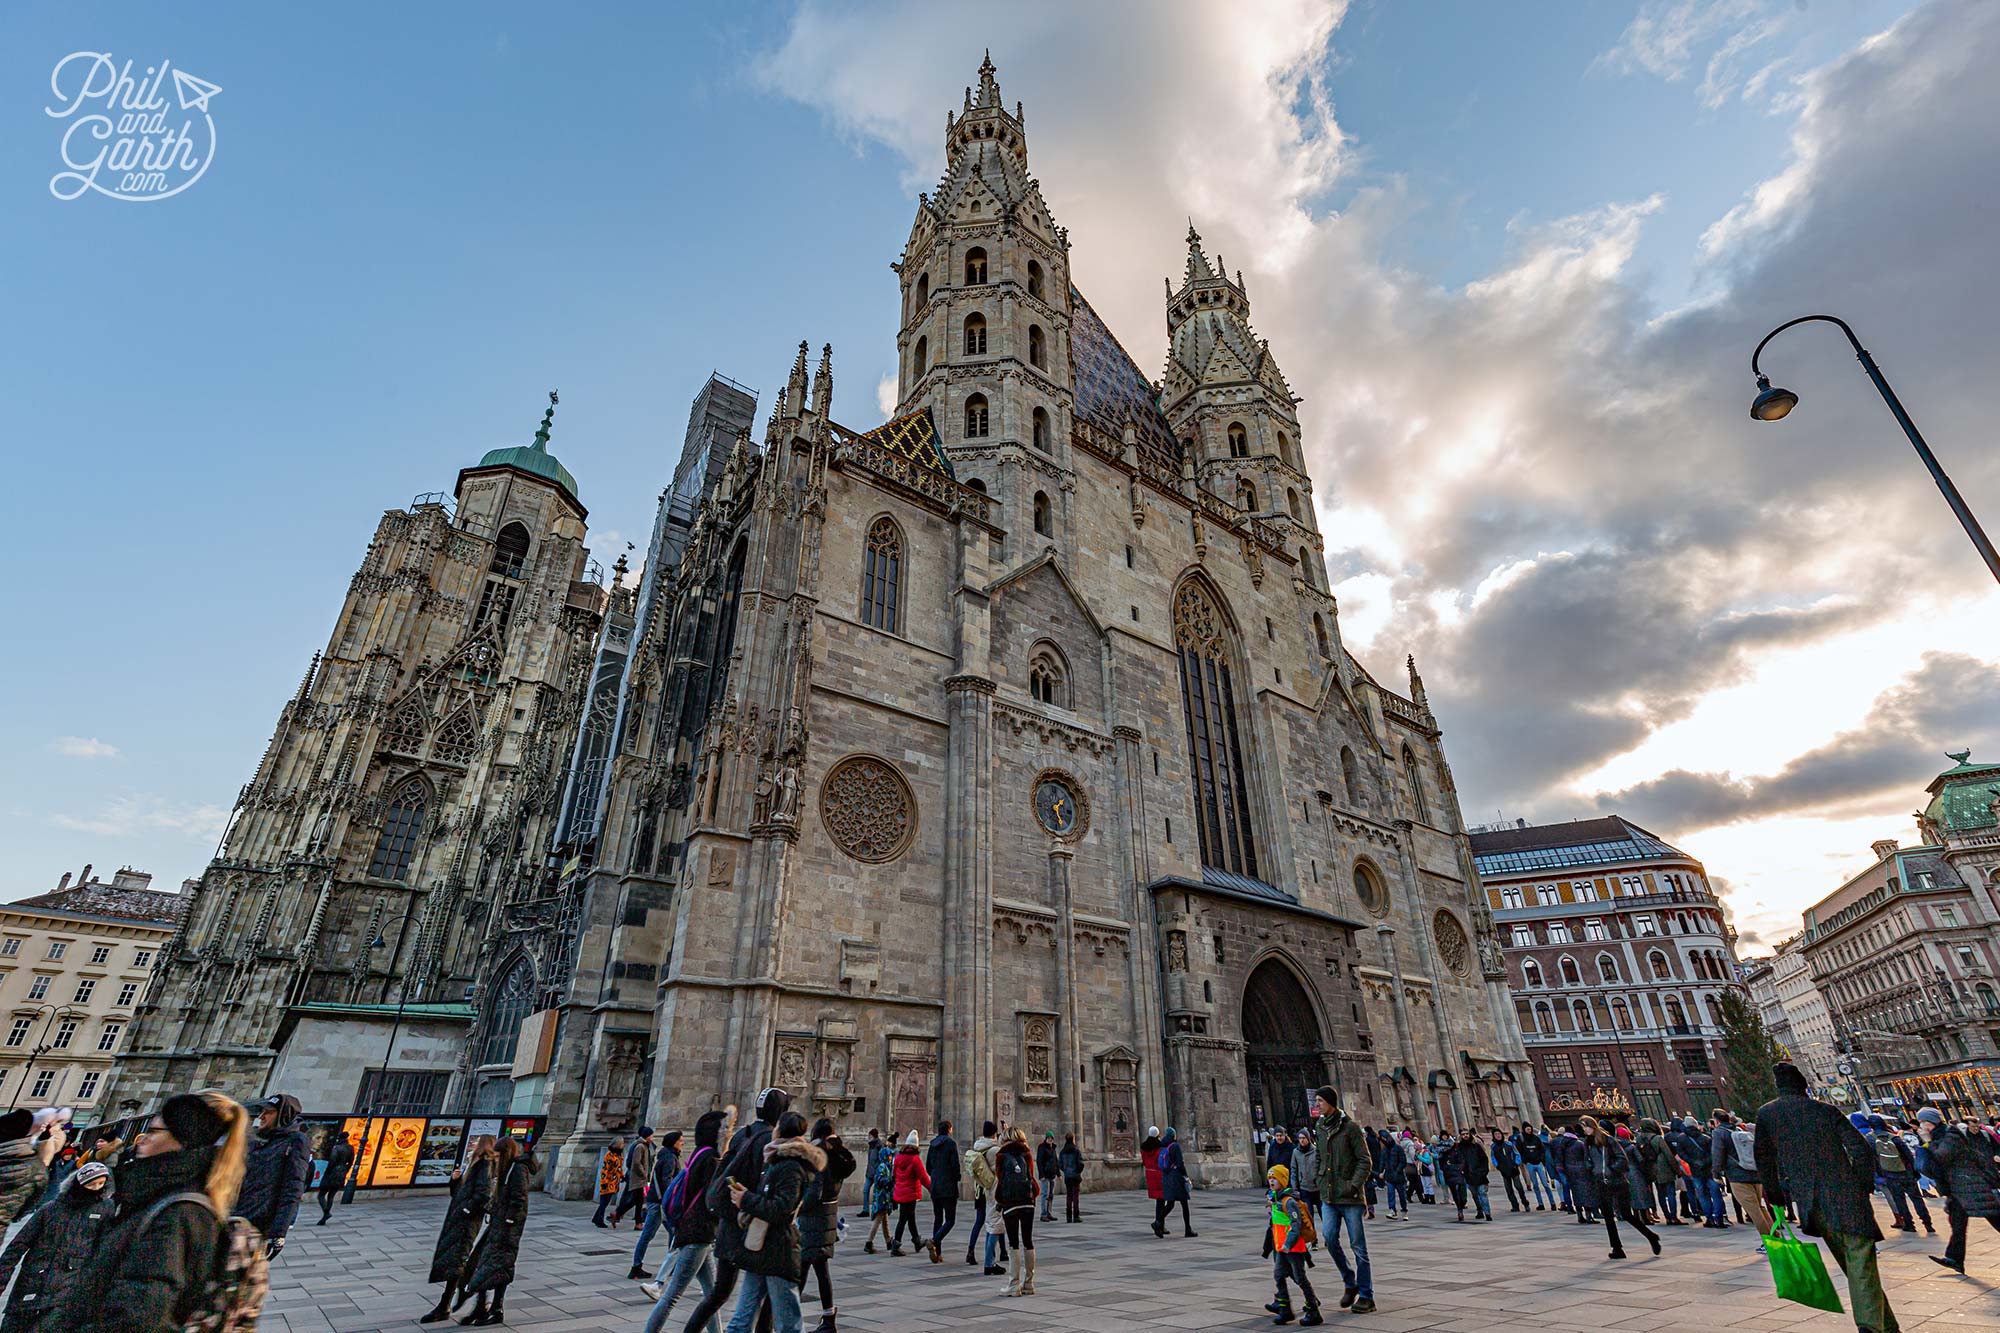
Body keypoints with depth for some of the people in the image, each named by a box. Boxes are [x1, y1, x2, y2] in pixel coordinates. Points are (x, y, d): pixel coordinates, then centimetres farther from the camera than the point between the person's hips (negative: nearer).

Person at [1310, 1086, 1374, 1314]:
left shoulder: (1350, 1127, -8)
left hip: (1350, 1195, -5)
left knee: (1358, 1245, 2)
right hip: (1328, 1194, 5)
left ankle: (1366, 1295, 15)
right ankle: (1349, 1282, 15)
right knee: (1329, 1237, -6)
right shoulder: (1319, 1128, 11)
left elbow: (1364, 1160, -8)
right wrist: (1319, 1182, 10)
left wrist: (1355, 1185, -17)